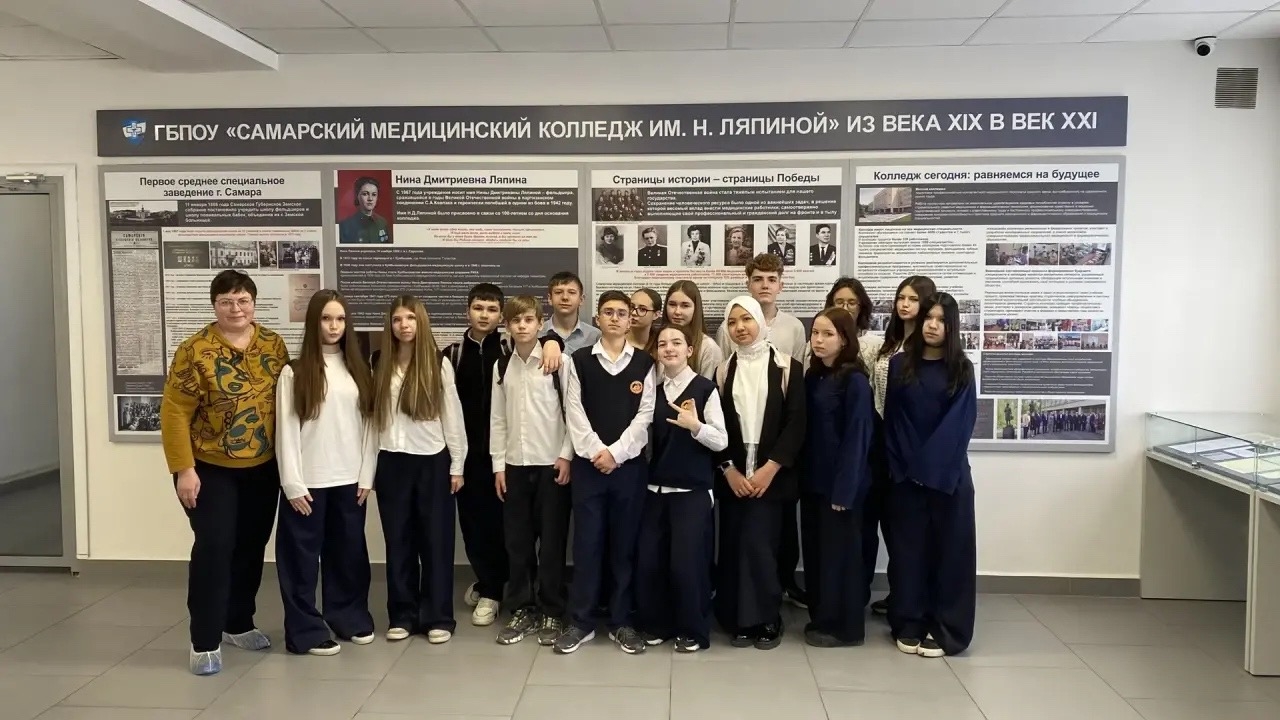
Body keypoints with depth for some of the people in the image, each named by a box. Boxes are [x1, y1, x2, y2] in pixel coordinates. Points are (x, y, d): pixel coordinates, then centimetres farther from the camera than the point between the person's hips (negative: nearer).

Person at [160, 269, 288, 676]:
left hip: (263, 469, 5)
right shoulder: (195, 351, -13)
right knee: (214, 548, -9)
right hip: (210, 469, -4)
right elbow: (175, 414, -13)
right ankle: (205, 641, 3)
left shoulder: (274, 345, 1)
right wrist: (183, 469, -17)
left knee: (251, 547, 12)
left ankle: (238, 624, 29)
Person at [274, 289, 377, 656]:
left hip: (349, 479, 4)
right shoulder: (295, 372, -4)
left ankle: (349, 618, 27)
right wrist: (293, 484, -12)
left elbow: (368, 424, 6)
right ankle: (306, 630, 15)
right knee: (303, 556, 4)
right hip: (308, 482, -3)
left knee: (349, 552, 13)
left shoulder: (358, 369, 7)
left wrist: (367, 475, 1)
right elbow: (286, 430, -7)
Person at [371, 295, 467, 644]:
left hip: (432, 461, -2)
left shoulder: (439, 363, -1)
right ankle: (402, 615, 19)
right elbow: (372, 416, 6)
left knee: (436, 540, 4)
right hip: (391, 462, 3)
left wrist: (457, 465, -3)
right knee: (398, 541, 9)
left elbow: (452, 416, -1)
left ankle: (438, 617, 12)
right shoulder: (379, 365, 6)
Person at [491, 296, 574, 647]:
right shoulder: (502, 365, 7)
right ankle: (522, 609, 21)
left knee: (552, 541, 2)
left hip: (551, 462, -4)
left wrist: (566, 456, -10)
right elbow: (498, 418, 8)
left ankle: (552, 612, 15)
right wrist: (498, 464, 5)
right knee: (517, 540, 9)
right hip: (515, 464, 4)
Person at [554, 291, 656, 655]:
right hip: (588, 464, 0)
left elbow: (645, 416, -2)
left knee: (624, 545, 6)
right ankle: (581, 622, 14)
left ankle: (621, 622, 18)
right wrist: (596, 452, -12)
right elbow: (575, 413, -1)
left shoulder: (644, 363, 4)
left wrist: (615, 452, -11)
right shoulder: (578, 361, 4)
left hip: (629, 464, 0)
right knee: (587, 543, 3)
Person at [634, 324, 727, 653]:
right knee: (648, 560, 5)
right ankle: (656, 625, 23)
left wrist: (695, 425, -23)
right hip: (656, 488, 4)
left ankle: (693, 630, 15)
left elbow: (721, 442, -8)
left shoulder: (705, 388, -6)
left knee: (687, 562, -4)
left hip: (693, 490, -4)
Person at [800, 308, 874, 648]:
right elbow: (806, 430, 10)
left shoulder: (855, 380, -12)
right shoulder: (813, 376, 8)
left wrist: (844, 489, -17)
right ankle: (821, 618, 27)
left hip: (840, 481, -7)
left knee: (839, 550, 3)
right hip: (813, 479, 7)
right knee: (815, 549, 13)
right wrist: (801, 475, 4)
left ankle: (843, 625, 17)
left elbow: (857, 437, -15)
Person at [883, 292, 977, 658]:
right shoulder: (899, 365, 5)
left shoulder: (962, 371, 2)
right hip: (905, 475, 1)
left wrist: (931, 466, -14)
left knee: (948, 549, 3)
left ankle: (945, 630, 13)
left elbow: (960, 424, -5)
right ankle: (909, 625, 17)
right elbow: (891, 420, 4)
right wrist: (900, 464, -6)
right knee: (909, 549, 7)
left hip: (949, 475, -1)